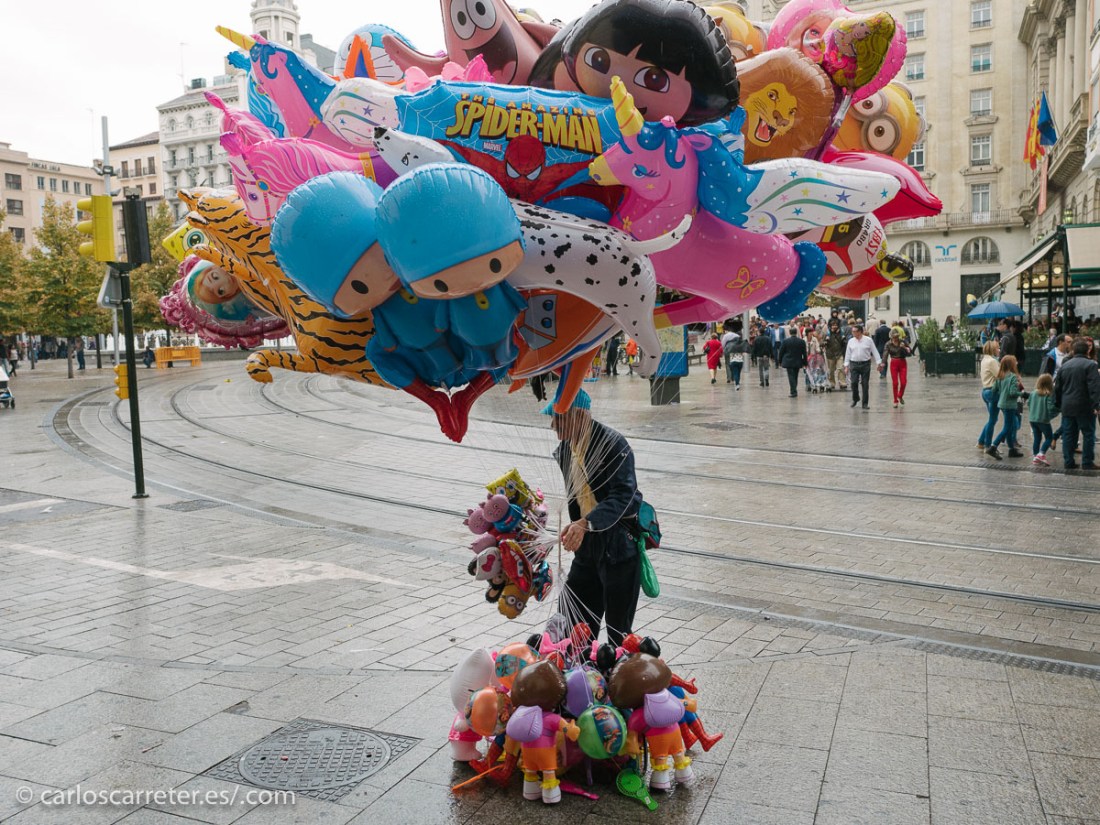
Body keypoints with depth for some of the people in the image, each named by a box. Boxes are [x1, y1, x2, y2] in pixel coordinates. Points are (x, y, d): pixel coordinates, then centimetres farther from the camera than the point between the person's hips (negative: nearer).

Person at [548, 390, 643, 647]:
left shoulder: (613, 444, -19)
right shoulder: (565, 448, 6)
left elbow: (623, 496, -30)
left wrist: (585, 523, -41)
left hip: (619, 546, -8)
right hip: (587, 546, 8)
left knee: (618, 632, 3)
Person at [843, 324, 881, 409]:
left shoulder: (868, 340, -2)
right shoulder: (851, 341, 6)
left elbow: (875, 352, 1)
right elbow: (847, 354, 10)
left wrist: (879, 363, -3)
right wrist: (846, 365, 8)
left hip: (865, 364, -2)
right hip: (854, 364, 2)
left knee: (865, 384, 1)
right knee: (854, 383, -6)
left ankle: (865, 403, 9)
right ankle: (855, 399, 18)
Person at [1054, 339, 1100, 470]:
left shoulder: (1065, 365, 10)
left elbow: (1057, 387, 15)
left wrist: (1058, 404, 23)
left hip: (1067, 407, 5)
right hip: (1084, 407, -5)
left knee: (1068, 434, 9)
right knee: (1088, 434, 4)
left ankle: (1068, 462, 12)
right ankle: (1087, 462, 5)